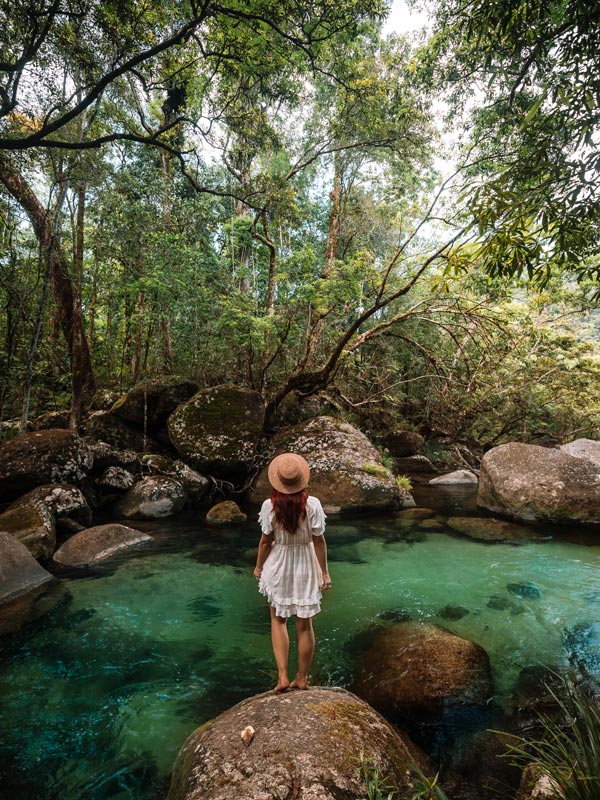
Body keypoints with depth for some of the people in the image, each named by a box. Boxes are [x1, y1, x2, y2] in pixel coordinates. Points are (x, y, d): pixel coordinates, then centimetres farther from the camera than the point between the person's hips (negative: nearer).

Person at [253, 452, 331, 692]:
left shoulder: (269, 506, -17)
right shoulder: (312, 505, -17)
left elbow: (266, 541, -9)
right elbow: (319, 541, -11)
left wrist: (259, 566, 8)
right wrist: (324, 572, 1)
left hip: (279, 567, 0)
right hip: (305, 567, 1)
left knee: (278, 620, 20)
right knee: (304, 625, 16)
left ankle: (282, 676, 17)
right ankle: (302, 679, 29)